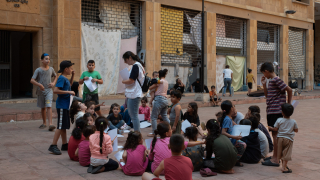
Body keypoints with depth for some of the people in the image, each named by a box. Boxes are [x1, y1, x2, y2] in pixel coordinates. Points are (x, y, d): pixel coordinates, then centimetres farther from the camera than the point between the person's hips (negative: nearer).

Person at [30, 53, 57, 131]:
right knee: (43, 108, 11)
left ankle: (50, 124, -19)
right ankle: (44, 123, 27)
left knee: (49, 107, -13)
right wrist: (39, 84, -25)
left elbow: (56, 76, 22)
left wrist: (53, 83, 4)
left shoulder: (51, 69, 4)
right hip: (41, 91, 0)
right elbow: (32, 80, -9)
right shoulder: (38, 70, -4)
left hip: (49, 90, 0)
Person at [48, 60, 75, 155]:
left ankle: (64, 145, 22)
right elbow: (55, 90, -26)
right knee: (60, 126, -7)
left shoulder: (65, 79, 12)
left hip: (66, 105, 10)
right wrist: (68, 92, -23)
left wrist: (72, 76, 20)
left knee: (64, 126, 14)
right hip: (62, 105, -10)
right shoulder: (61, 78, -15)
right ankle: (53, 146, -1)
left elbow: (69, 85, 35)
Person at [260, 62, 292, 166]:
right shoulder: (271, 81, 15)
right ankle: (275, 156, 25)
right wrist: (264, 84, 9)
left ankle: (275, 159, -1)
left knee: (275, 134, -6)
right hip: (271, 111, 10)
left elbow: (289, 90, -18)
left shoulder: (276, 80, -14)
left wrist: (288, 104, -10)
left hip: (276, 111, -10)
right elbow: (267, 95, 21)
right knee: (274, 134, 15)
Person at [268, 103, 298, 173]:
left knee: (280, 152, 17)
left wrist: (271, 128, 14)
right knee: (287, 153, 0)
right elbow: (296, 130, 6)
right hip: (289, 139, -1)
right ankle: (284, 167, -4)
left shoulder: (279, 120, -8)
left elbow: (275, 129, -5)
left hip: (280, 138, 1)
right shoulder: (293, 122, -3)